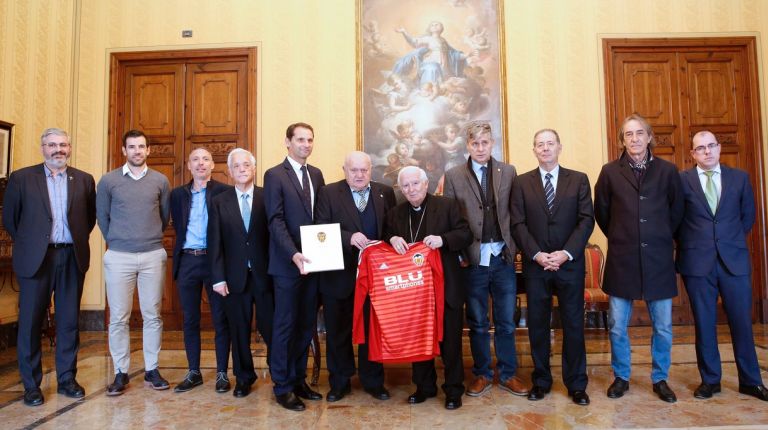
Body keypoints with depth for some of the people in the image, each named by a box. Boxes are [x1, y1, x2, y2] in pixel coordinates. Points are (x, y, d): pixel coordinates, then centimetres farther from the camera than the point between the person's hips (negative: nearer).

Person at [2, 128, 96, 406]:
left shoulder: (84, 180, 6)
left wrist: (77, 240, 7)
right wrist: (27, 245, 7)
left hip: (72, 258, 2)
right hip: (35, 259, -1)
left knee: (69, 321, 8)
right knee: (30, 322, 6)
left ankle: (67, 379, 21)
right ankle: (31, 384, 19)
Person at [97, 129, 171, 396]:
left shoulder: (160, 181, 5)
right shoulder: (108, 181, 2)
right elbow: (102, 217, 10)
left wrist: (152, 238, 11)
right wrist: (115, 242, 12)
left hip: (153, 256, 1)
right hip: (118, 257, 0)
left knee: (153, 315, 6)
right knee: (118, 317, 4)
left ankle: (152, 370, 17)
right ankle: (120, 373, 16)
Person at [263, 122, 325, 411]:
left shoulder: (316, 174, 13)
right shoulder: (274, 175, -5)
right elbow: (276, 221, -13)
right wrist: (294, 254, -23)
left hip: (314, 262, 6)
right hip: (288, 264, -6)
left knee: (307, 325, 13)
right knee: (285, 326, 4)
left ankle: (299, 380, 26)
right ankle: (282, 387, 17)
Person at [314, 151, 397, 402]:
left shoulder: (385, 193, 5)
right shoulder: (328, 193, -2)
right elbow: (321, 229, -11)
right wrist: (349, 238, -24)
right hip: (339, 275, -1)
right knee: (338, 330, 12)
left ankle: (373, 381, 30)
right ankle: (339, 382, 30)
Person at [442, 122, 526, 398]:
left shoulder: (508, 172, 5)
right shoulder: (453, 176, 1)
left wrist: (514, 246, -5)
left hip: (503, 258, 1)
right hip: (472, 260, -1)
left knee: (506, 322, 10)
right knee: (477, 323, 11)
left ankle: (508, 375, 26)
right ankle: (482, 375, 26)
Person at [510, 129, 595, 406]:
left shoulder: (579, 180, 6)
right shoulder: (521, 183, 5)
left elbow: (587, 220, -2)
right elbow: (518, 224, -1)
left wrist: (566, 253, -13)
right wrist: (537, 254, -13)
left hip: (570, 263, 0)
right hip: (535, 265, 0)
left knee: (573, 324, 7)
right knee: (537, 324, 8)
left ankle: (576, 384, 21)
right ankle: (541, 380, 22)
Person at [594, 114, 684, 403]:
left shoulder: (667, 170, 2)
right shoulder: (610, 172, 0)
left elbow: (676, 211, 12)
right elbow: (601, 213, 9)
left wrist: (660, 239, 13)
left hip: (659, 260, 1)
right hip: (622, 260, 0)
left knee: (663, 327, 8)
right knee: (617, 326, 5)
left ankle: (660, 379, 27)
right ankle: (621, 377, 23)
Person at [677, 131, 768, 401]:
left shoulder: (739, 178, 9)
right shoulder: (682, 180, 1)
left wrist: (732, 240, 10)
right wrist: (688, 243, 3)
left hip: (734, 259, 2)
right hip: (697, 261, -2)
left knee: (742, 321, 6)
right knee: (704, 323, 6)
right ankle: (710, 380, 18)